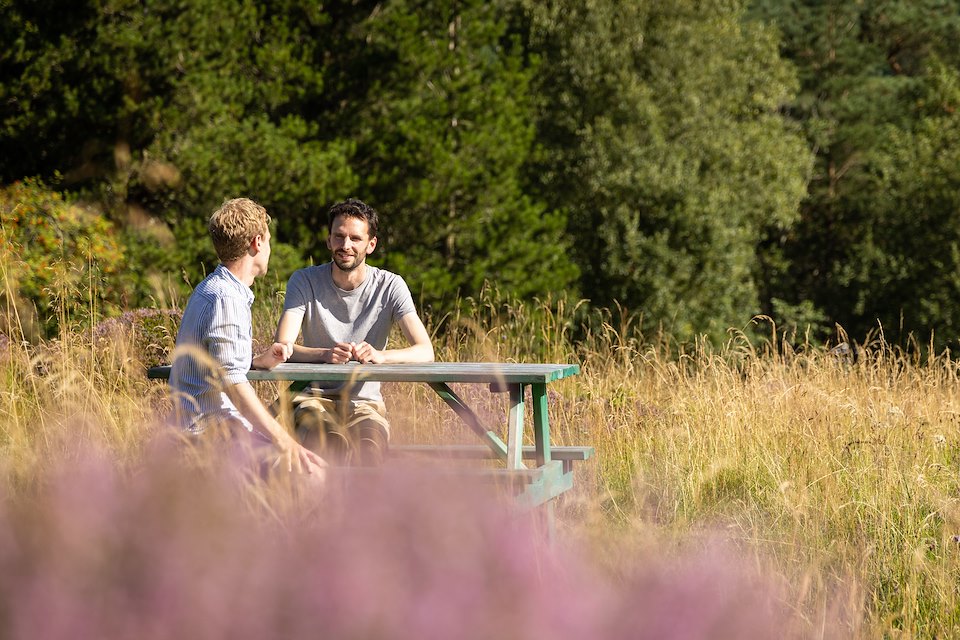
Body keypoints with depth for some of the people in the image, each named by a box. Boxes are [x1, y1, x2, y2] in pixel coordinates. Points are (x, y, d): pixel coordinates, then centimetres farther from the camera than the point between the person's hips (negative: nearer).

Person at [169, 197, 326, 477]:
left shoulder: (211, 289, 19)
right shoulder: (225, 298, -15)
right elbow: (232, 381, -23)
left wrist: (260, 361, 13)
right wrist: (282, 440, -25)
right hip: (213, 426, -11)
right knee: (309, 470, -22)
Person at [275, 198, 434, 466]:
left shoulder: (390, 286, 0)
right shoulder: (304, 282, 0)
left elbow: (425, 352, -10)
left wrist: (380, 355, -32)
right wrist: (325, 354, -35)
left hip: (365, 402, 1)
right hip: (316, 397, -1)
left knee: (370, 448, -34)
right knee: (331, 443, -36)